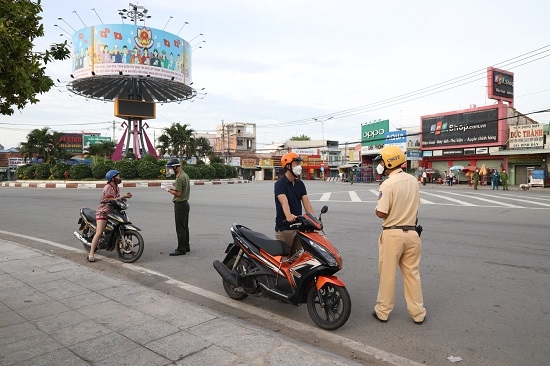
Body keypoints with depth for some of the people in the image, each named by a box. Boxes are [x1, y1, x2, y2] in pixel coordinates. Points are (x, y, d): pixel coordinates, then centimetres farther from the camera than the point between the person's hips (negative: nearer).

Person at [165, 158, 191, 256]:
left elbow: (178, 193, -22)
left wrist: (169, 190, -8)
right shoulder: (185, 175, 11)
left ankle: (181, 249, 1)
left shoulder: (179, 178, -20)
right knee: (185, 227, 16)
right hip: (185, 203, 10)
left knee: (180, 228, -4)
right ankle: (186, 246, 24)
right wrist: (174, 188, 12)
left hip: (180, 204, -10)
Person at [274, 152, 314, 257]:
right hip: (284, 228, -7)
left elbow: (306, 202, -1)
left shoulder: (300, 183, 10)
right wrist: (288, 216, -49)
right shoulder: (280, 184, -12)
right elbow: (284, 202, -30)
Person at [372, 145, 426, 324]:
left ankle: (382, 311, 20)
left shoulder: (388, 184, -17)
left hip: (392, 234, -6)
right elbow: (414, 206, 13)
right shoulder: (413, 180, 4)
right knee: (412, 274, 14)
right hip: (411, 233, 6)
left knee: (387, 275, 7)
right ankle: (418, 313, 23)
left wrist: (376, 209, 2)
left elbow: (381, 213, -17)